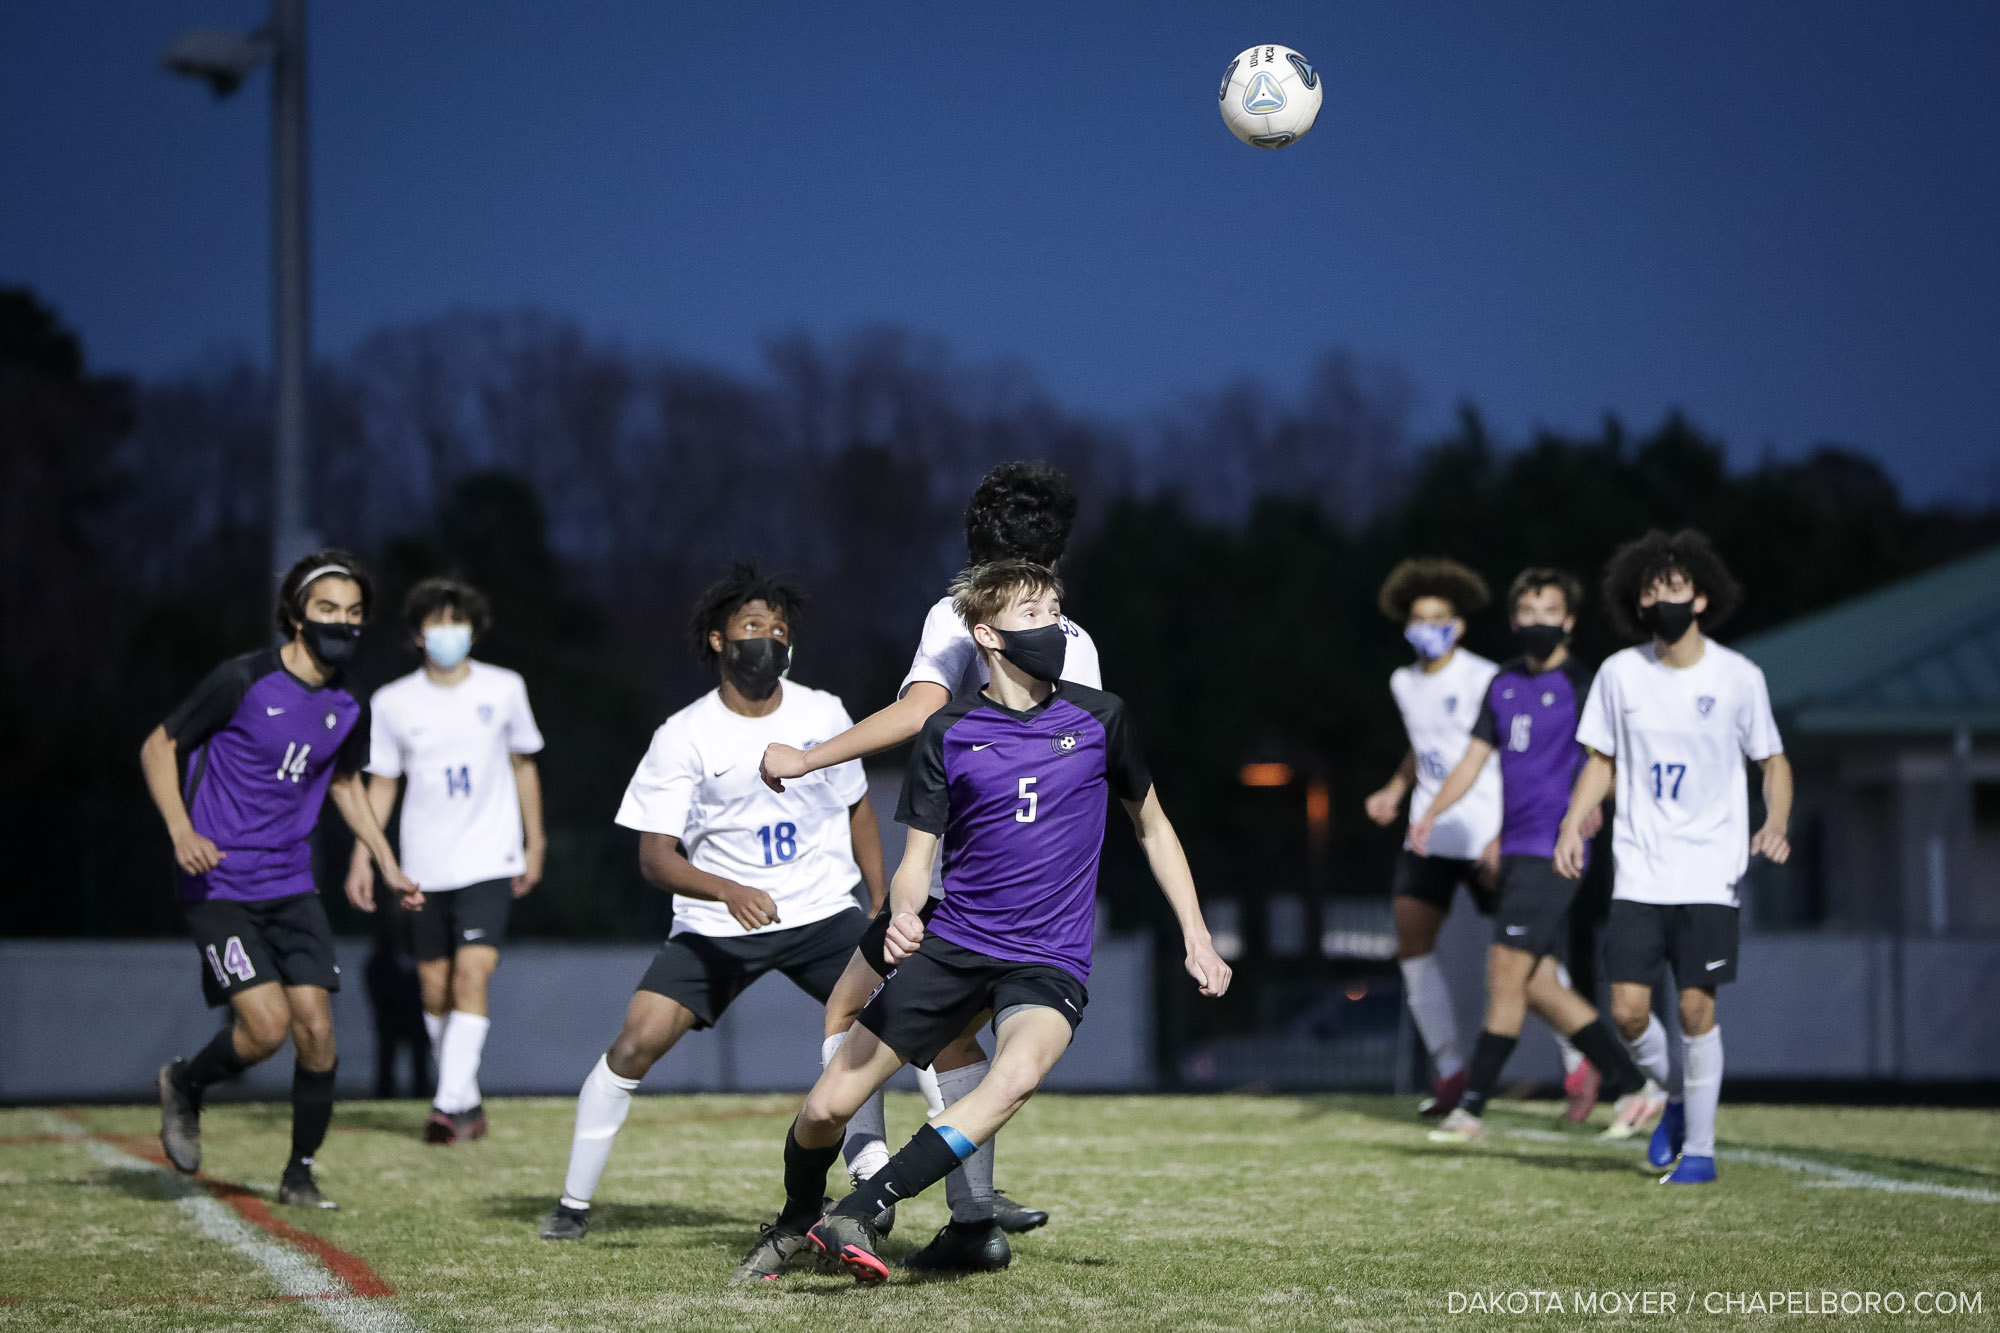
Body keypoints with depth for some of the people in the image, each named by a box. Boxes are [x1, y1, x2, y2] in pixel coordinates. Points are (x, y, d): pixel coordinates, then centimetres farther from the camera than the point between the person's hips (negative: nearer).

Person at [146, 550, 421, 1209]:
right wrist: (182, 831, -17)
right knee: (267, 1024, -17)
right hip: (219, 885, -5)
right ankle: (185, 1086, 15)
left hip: (291, 887, 5)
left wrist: (388, 865, 17)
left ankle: (300, 1172, 15)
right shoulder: (243, 680, -13)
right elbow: (159, 747, -4)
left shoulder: (348, 707, 4)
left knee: (316, 1028, -4)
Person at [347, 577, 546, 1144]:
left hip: (489, 860, -2)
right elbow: (380, 782, 8)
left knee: (472, 974, -16)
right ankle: (468, 1102, 20)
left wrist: (535, 844, 13)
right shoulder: (392, 703, 0)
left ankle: (450, 1105, -19)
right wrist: (363, 856, 1)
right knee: (435, 985, 5)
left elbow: (524, 764, 13)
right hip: (425, 864, 2)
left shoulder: (505, 689, 1)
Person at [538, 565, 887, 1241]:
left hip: (823, 911, 3)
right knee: (637, 1040, -16)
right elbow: (655, 856, -13)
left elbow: (857, 808, 16)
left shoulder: (822, 714, 0)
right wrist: (728, 891, -30)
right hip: (715, 926, -2)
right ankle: (574, 1203, 1)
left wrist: (882, 906, 9)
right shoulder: (684, 736, -10)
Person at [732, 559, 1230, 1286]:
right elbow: (917, 860, 3)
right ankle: (794, 1226, 29)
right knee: (827, 1107, -5)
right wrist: (903, 914, -20)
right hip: (952, 945, 1)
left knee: (1018, 1076, -35)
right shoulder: (948, 733, 0)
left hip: (1049, 962, -1)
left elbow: (1152, 827, 15)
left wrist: (1197, 939, 9)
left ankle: (856, 1216, -30)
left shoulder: (1098, 719, 1)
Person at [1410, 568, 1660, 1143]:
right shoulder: (1504, 685, 15)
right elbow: (1474, 759, 17)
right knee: (1538, 984, 7)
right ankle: (1635, 1086, 16)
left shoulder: (1581, 685, -6)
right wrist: (1433, 812, 3)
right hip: (1516, 849, 8)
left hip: (1552, 852, -8)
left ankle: (1471, 1108, -4)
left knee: (1506, 972, -9)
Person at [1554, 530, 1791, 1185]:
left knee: (1696, 1006, -6)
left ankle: (1700, 1147, 9)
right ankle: (1674, 1101, 25)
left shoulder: (1738, 676, -3)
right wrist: (1573, 824, -2)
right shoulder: (1620, 673, 2)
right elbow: (1601, 760, 13)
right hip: (1638, 871, 2)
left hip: (1709, 870, -2)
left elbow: (1773, 761, 7)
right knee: (1628, 1009, -5)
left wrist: (1776, 824, -11)